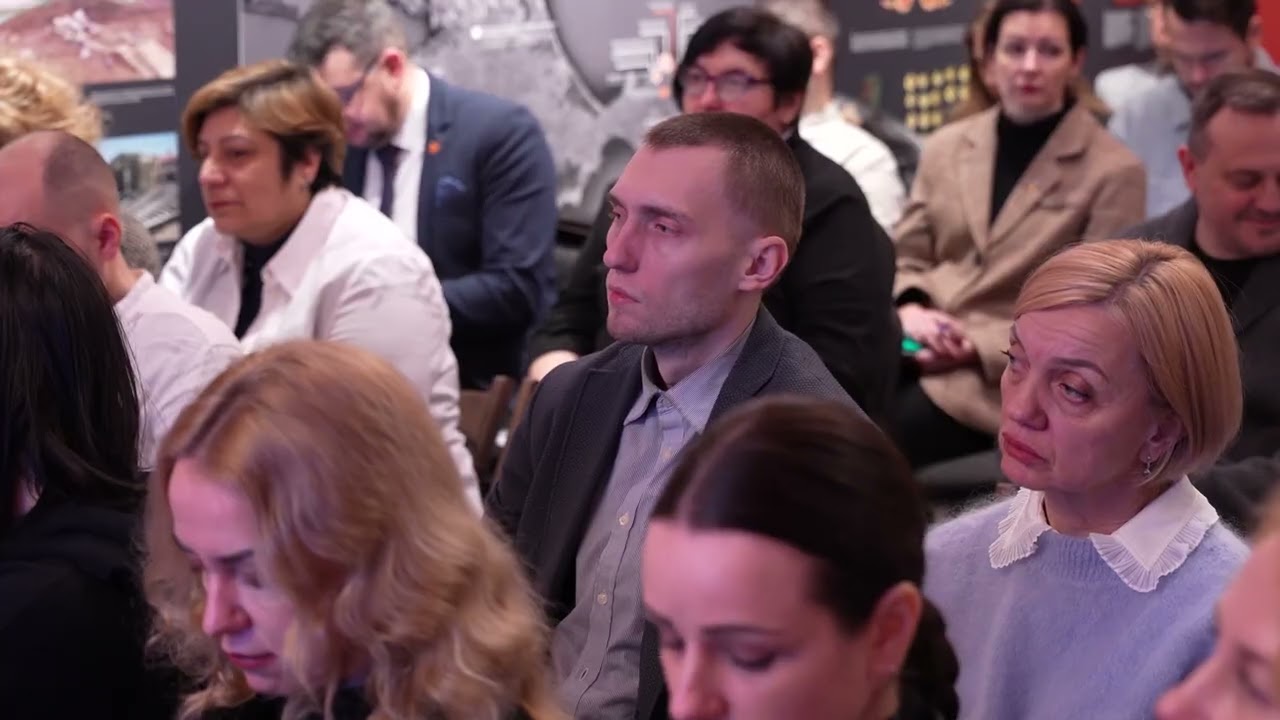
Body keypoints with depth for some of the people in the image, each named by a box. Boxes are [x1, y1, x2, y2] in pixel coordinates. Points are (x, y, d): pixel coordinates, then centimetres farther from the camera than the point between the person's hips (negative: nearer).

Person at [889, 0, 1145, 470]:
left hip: (1011, 375, -4)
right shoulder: (947, 147, 15)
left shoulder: (1114, 171, 0)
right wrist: (909, 308, -6)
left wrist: (980, 348, -14)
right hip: (918, 352, 4)